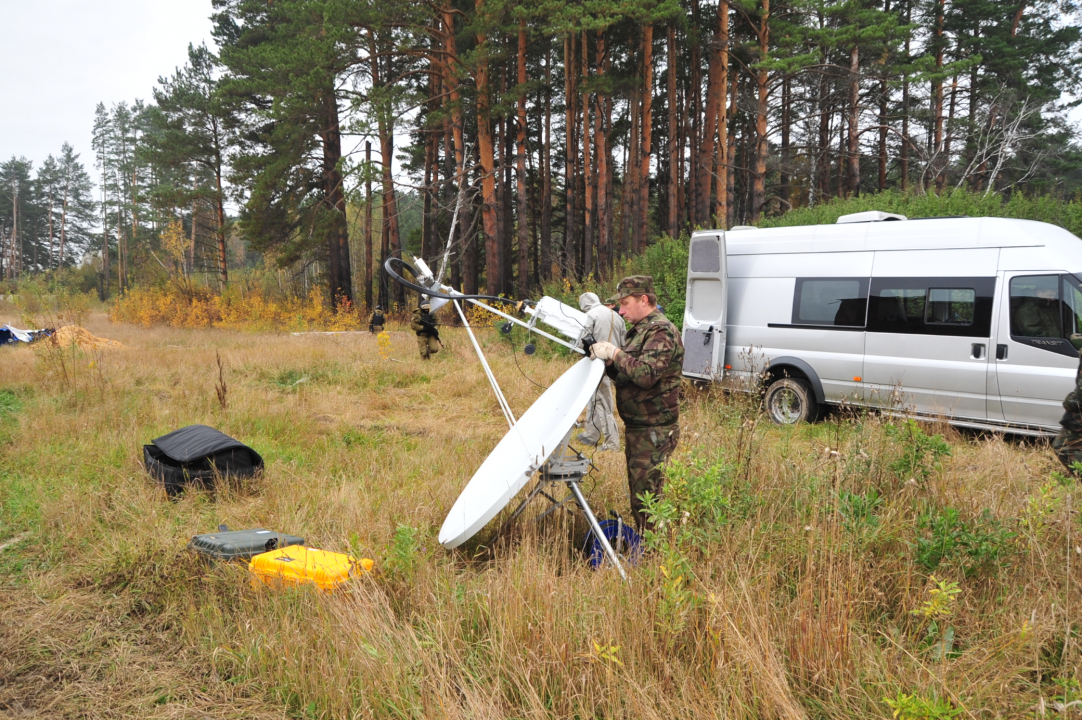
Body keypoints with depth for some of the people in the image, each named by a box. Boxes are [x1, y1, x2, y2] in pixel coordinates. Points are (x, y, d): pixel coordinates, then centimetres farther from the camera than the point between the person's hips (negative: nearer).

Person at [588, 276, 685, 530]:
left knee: (646, 497, -5)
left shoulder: (662, 332, -16)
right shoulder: (639, 330, 16)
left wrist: (615, 352, -21)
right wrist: (607, 361, 1)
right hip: (636, 428, 10)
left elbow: (646, 375, -29)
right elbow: (626, 376, 20)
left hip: (654, 432, -10)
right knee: (638, 494, 17)